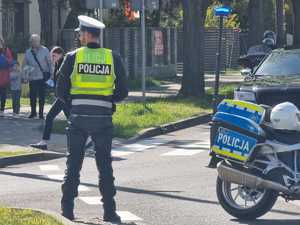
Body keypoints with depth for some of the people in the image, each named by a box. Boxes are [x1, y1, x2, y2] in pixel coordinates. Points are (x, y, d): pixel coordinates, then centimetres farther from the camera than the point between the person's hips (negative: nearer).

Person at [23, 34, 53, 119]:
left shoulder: (44, 50, -2)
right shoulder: (28, 52, 5)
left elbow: (50, 63, 2)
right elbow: (25, 65, 11)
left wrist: (51, 74, -3)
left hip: (43, 77, -2)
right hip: (32, 78, 2)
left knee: (42, 96, 3)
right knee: (32, 96, 5)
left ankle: (41, 113, 14)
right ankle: (33, 112, 20)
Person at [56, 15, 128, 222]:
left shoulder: (73, 57, -3)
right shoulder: (113, 58, 1)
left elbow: (61, 91, -1)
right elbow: (123, 92, 3)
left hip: (78, 117, -1)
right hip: (103, 118, 1)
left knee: (73, 163, 8)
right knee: (105, 165, 8)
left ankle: (67, 209, 9)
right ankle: (109, 211, 6)